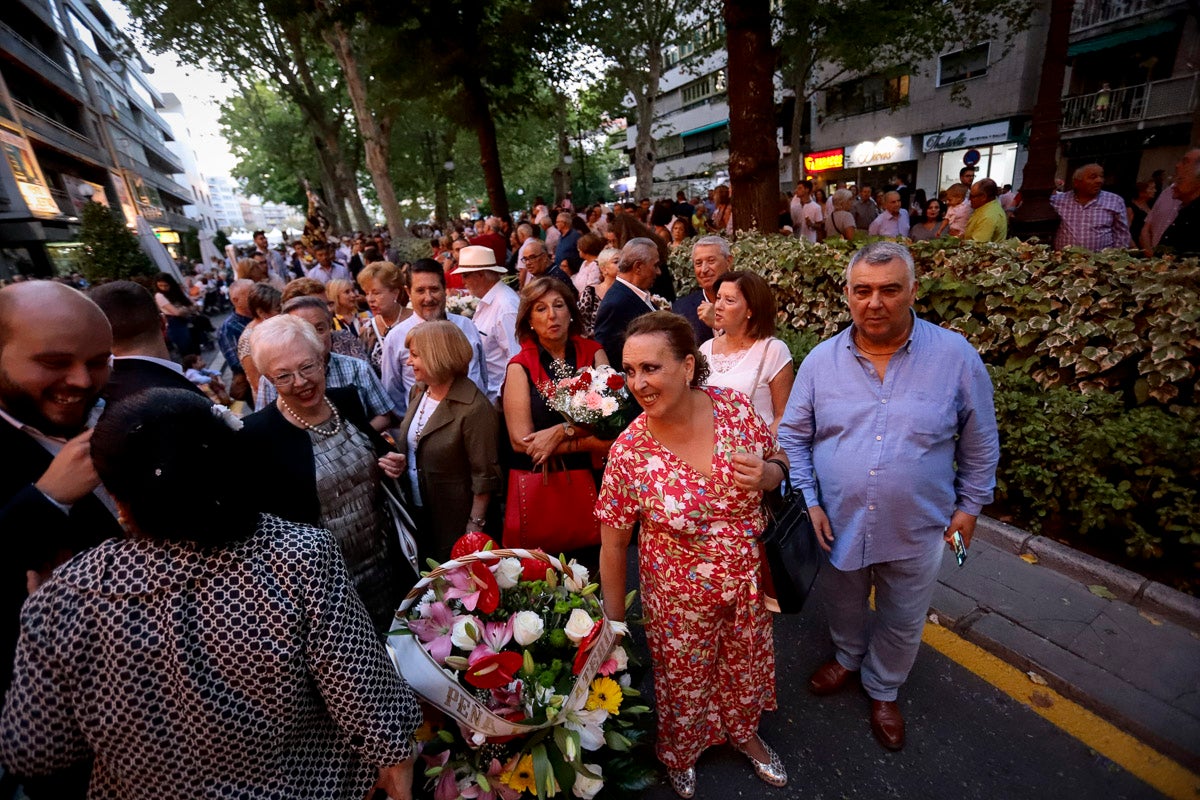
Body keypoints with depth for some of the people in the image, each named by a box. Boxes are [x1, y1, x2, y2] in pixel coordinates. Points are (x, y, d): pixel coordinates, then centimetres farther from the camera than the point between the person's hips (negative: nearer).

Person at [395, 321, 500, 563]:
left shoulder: (474, 407, -24)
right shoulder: (417, 392, 1)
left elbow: (484, 476, -21)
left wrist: (475, 527, -17)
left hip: (455, 523, -7)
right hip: (417, 514, 7)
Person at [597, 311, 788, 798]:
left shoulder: (733, 406, -18)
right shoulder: (628, 452, -24)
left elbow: (777, 464, 0)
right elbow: (613, 544, -13)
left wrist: (765, 474, -24)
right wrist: (615, 621, -4)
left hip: (747, 580, 3)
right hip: (679, 595, -2)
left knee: (745, 666, 28)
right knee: (684, 680, 22)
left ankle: (743, 732, 62)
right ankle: (679, 753, 57)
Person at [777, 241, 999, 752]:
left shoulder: (956, 356, -12)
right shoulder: (821, 360, -9)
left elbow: (980, 443, 1)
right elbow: (792, 436, -3)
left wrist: (969, 504, 3)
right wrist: (810, 501, -9)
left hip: (917, 530, 0)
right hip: (838, 522, 1)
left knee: (901, 623, 22)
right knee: (843, 606, 25)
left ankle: (883, 689, 50)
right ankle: (848, 657, 56)